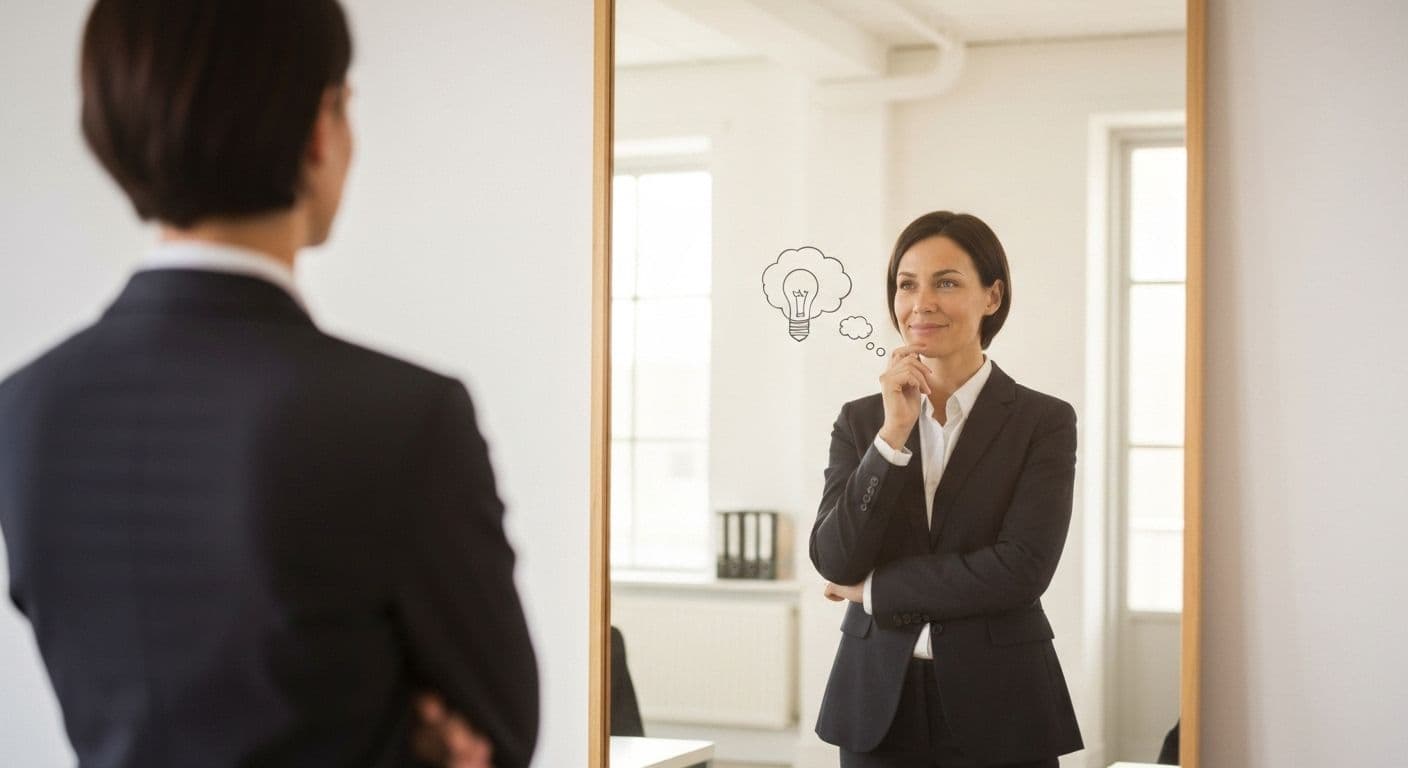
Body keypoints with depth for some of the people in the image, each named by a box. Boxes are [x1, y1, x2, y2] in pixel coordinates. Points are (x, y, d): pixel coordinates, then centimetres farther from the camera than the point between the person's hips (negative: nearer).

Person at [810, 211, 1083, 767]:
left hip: (997, 709, -2)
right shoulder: (861, 420, 5)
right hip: (878, 705, 3)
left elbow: (1020, 569, -15)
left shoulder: (1044, 422, -4)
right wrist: (893, 431, -15)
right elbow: (834, 563, -7)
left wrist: (874, 588, -8)